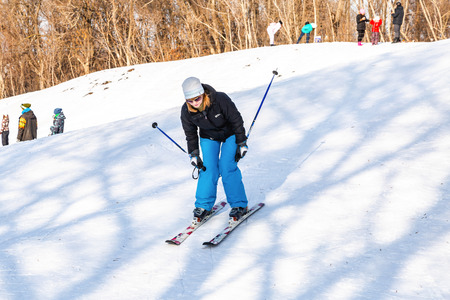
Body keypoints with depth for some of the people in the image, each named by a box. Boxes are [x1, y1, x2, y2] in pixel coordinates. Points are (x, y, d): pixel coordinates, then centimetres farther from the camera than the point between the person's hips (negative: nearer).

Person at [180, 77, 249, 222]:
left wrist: (241, 144, -16)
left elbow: (236, 120, -21)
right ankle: (203, 205, 6)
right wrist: (194, 154, -3)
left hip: (230, 133, -3)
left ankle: (239, 205, -3)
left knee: (227, 167, -14)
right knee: (208, 169, -8)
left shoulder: (221, 100, -35)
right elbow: (190, 134, -4)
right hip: (208, 137, 3)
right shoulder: (186, 111, -23)